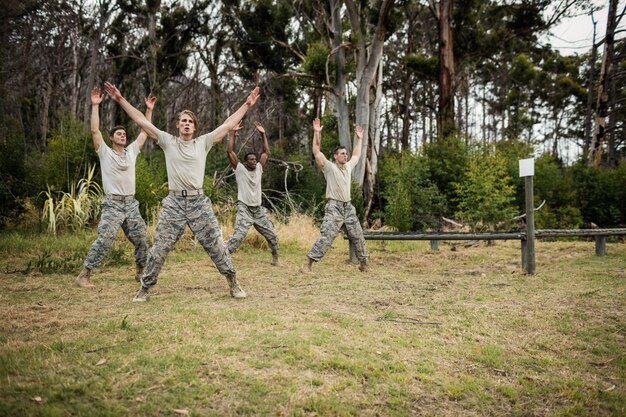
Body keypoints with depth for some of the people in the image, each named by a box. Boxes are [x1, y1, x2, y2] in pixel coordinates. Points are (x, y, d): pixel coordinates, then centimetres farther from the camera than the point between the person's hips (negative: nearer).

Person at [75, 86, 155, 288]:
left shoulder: (132, 151, 13)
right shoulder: (105, 153, 1)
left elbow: (145, 131, 14)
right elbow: (95, 130, -9)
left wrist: (149, 109, 11)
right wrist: (95, 105, -12)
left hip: (131, 204, 5)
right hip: (112, 204, -5)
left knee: (141, 240, 6)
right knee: (104, 241, -14)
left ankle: (141, 272, 24)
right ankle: (84, 275, -6)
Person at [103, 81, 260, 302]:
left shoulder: (203, 142, 7)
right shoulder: (168, 141, 6)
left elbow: (228, 124, 8)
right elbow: (142, 121, 5)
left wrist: (247, 104, 8)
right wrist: (120, 99, 2)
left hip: (199, 202, 0)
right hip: (174, 203, 0)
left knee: (215, 244, 4)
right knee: (160, 247, 3)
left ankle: (233, 282, 15)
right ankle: (145, 288, 17)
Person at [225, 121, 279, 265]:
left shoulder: (259, 169, 9)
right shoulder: (240, 169, -3)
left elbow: (266, 153, 9)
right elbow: (230, 152, -11)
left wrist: (263, 134, 4)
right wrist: (233, 132, -12)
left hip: (258, 210, 5)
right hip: (244, 209, -5)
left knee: (272, 236, 8)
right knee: (238, 237, -19)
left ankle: (275, 258, 27)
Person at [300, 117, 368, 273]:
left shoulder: (348, 166, 15)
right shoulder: (329, 167, -3)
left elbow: (356, 155, 33)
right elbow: (316, 152, -11)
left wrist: (359, 139, 34)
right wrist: (316, 133, -15)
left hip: (348, 207, 7)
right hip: (334, 207, -7)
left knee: (358, 236, 13)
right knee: (326, 236, -17)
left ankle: (363, 263, 28)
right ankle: (307, 264, -17)